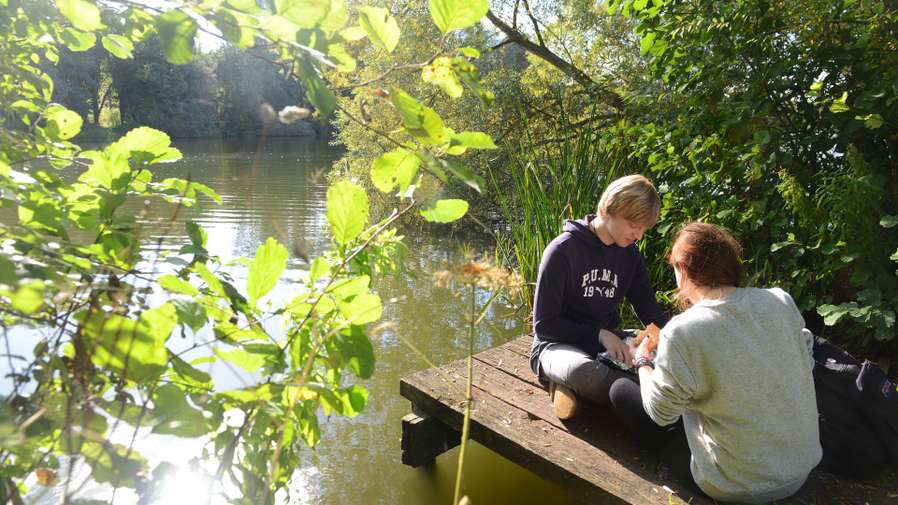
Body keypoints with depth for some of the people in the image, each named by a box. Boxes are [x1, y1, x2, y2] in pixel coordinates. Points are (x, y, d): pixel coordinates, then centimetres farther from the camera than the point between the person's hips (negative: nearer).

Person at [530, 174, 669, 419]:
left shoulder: (630, 254, 5)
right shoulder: (563, 250, -15)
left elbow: (651, 311, 7)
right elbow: (544, 324, -12)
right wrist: (599, 334, -21)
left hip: (609, 343, 7)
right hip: (559, 345, -6)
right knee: (585, 371, -42)